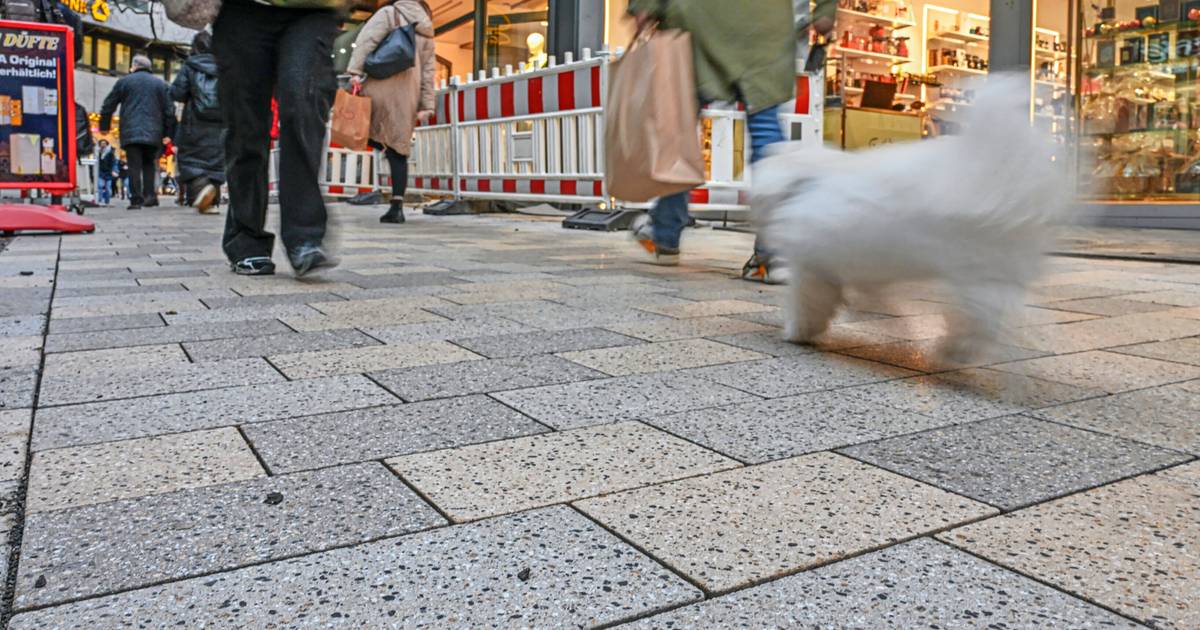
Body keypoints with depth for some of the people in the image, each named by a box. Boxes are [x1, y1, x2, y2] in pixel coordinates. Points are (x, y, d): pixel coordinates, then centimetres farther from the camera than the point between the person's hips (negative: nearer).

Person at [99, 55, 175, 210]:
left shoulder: (124, 81, 8)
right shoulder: (161, 84, 11)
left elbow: (108, 106, 11)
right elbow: (169, 110, 5)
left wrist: (104, 126, 22)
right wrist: (168, 134, 8)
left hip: (130, 133, -1)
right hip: (153, 134, 2)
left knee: (134, 166, -2)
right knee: (149, 165, 12)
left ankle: (136, 199, -7)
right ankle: (150, 195, -2)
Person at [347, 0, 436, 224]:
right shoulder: (427, 36, 22)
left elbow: (367, 39, -6)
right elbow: (428, 73, 17)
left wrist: (356, 70, -12)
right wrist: (426, 106, 14)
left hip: (380, 86, -4)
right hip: (407, 94, 4)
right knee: (399, 150, 4)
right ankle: (397, 207, -1)